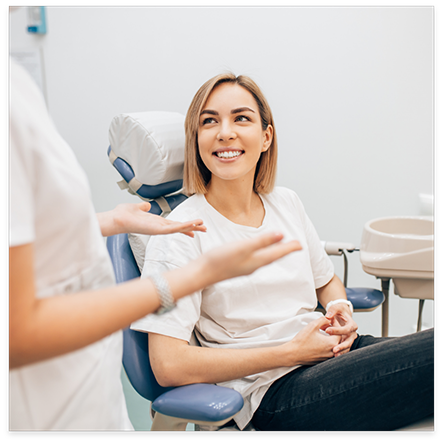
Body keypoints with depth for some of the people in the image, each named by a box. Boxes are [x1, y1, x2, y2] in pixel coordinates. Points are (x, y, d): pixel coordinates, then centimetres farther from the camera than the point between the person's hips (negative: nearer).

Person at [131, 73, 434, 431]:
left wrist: (341, 308, 1)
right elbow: (168, 366, -16)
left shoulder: (286, 203, 10)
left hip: (332, 351, 7)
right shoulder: (180, 234, -9)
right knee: (430, 349, -23)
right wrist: (291, 352, -14)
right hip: (274, 391, -6)